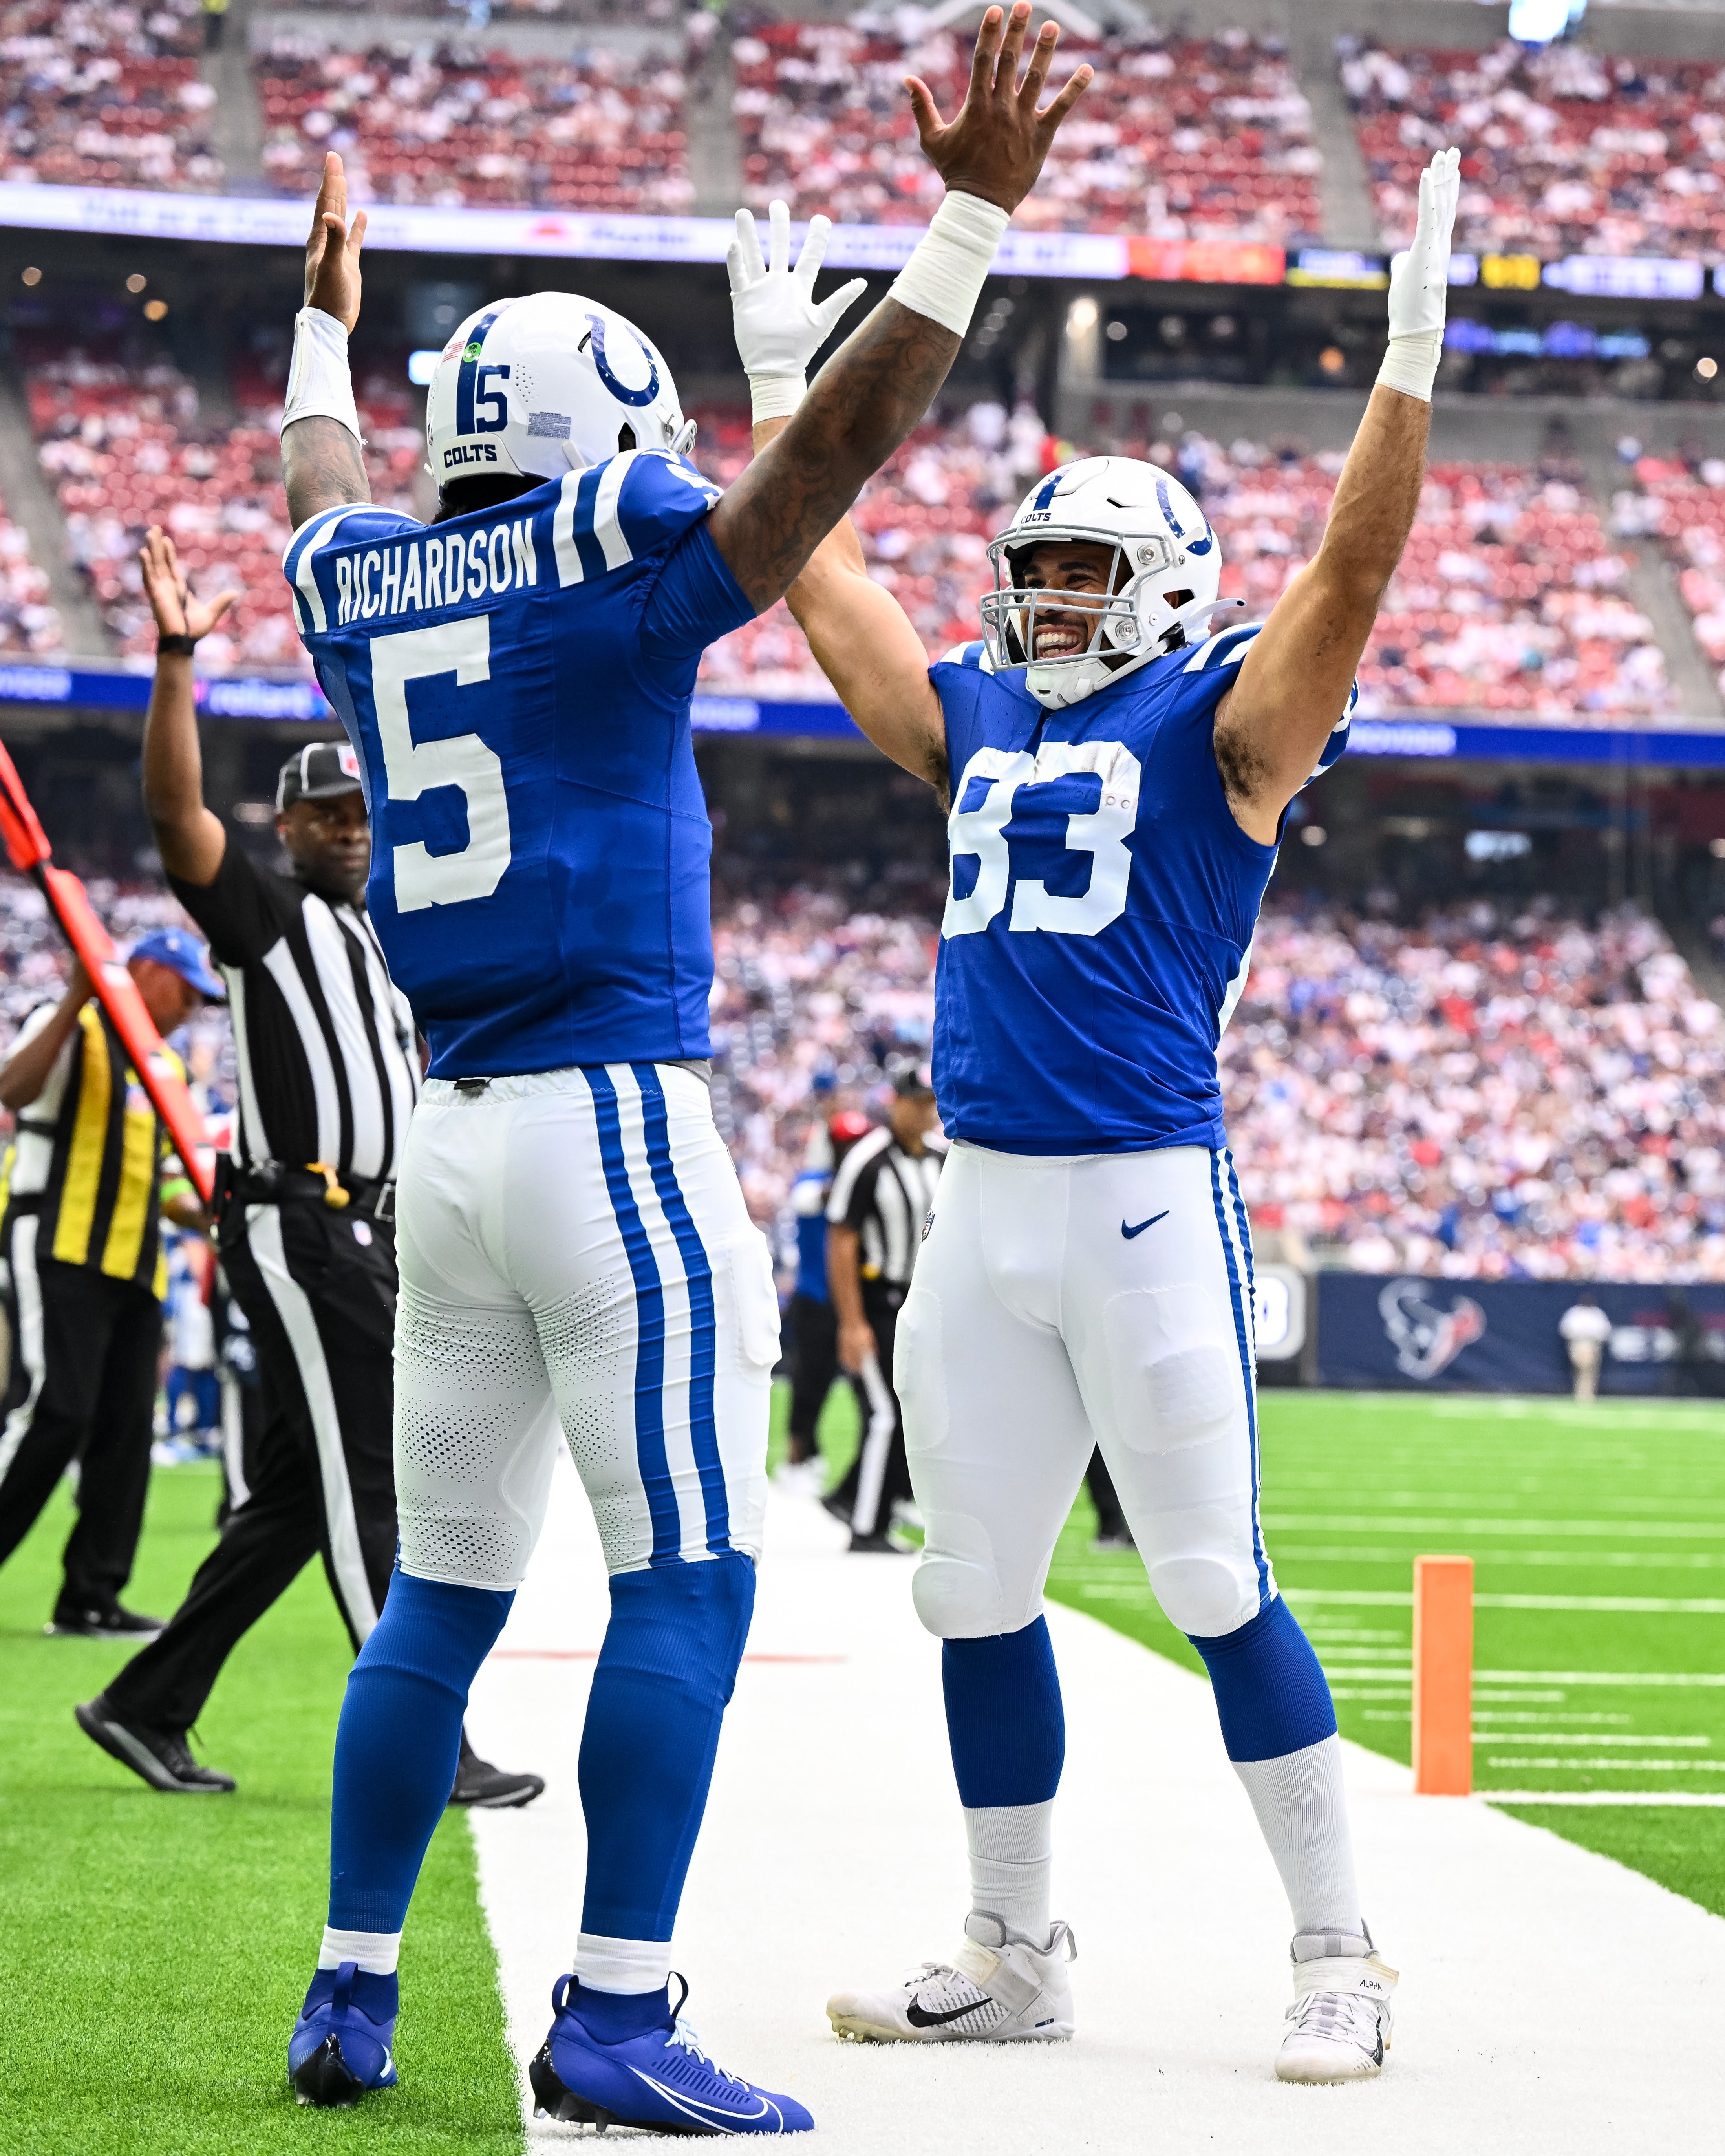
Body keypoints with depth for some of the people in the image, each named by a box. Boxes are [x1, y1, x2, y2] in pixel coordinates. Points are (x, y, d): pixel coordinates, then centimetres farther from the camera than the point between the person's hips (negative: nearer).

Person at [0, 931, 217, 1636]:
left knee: (127, 1425, 3)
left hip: (134, 1269, 8)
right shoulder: (71, 1029, -2)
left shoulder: (168, 1066, 22)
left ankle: (91, 1597, 8)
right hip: (59, 1252, -8)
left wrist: (207, 1217, 13)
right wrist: (77, 1001, -30)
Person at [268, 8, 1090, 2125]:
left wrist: (325, 321, 52)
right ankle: (613, 2020, -7)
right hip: (614, 1124, -7)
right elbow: (841, 444, -11)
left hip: (449, 1139, 8)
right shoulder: (607, 561, -8)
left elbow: (326, 483, 35)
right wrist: (972, 212, -10)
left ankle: (351, 2002, 14)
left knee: (442, 1588, 13)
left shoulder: (363, 584, 12)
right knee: (687, 1577, -4)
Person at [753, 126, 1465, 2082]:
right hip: (978, 1207, 6)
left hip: (1151, 1203, -6)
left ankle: (1338, 1955, 6)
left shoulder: (1217, 725, 0)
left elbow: (1353, 567, -13)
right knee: (976, 1592, 9)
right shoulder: (976, 720, 17)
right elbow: (823, 581, 27)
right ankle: (1012, 1957, 21)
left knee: (1213, 1586, -4)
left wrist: (1411, 355, -20)